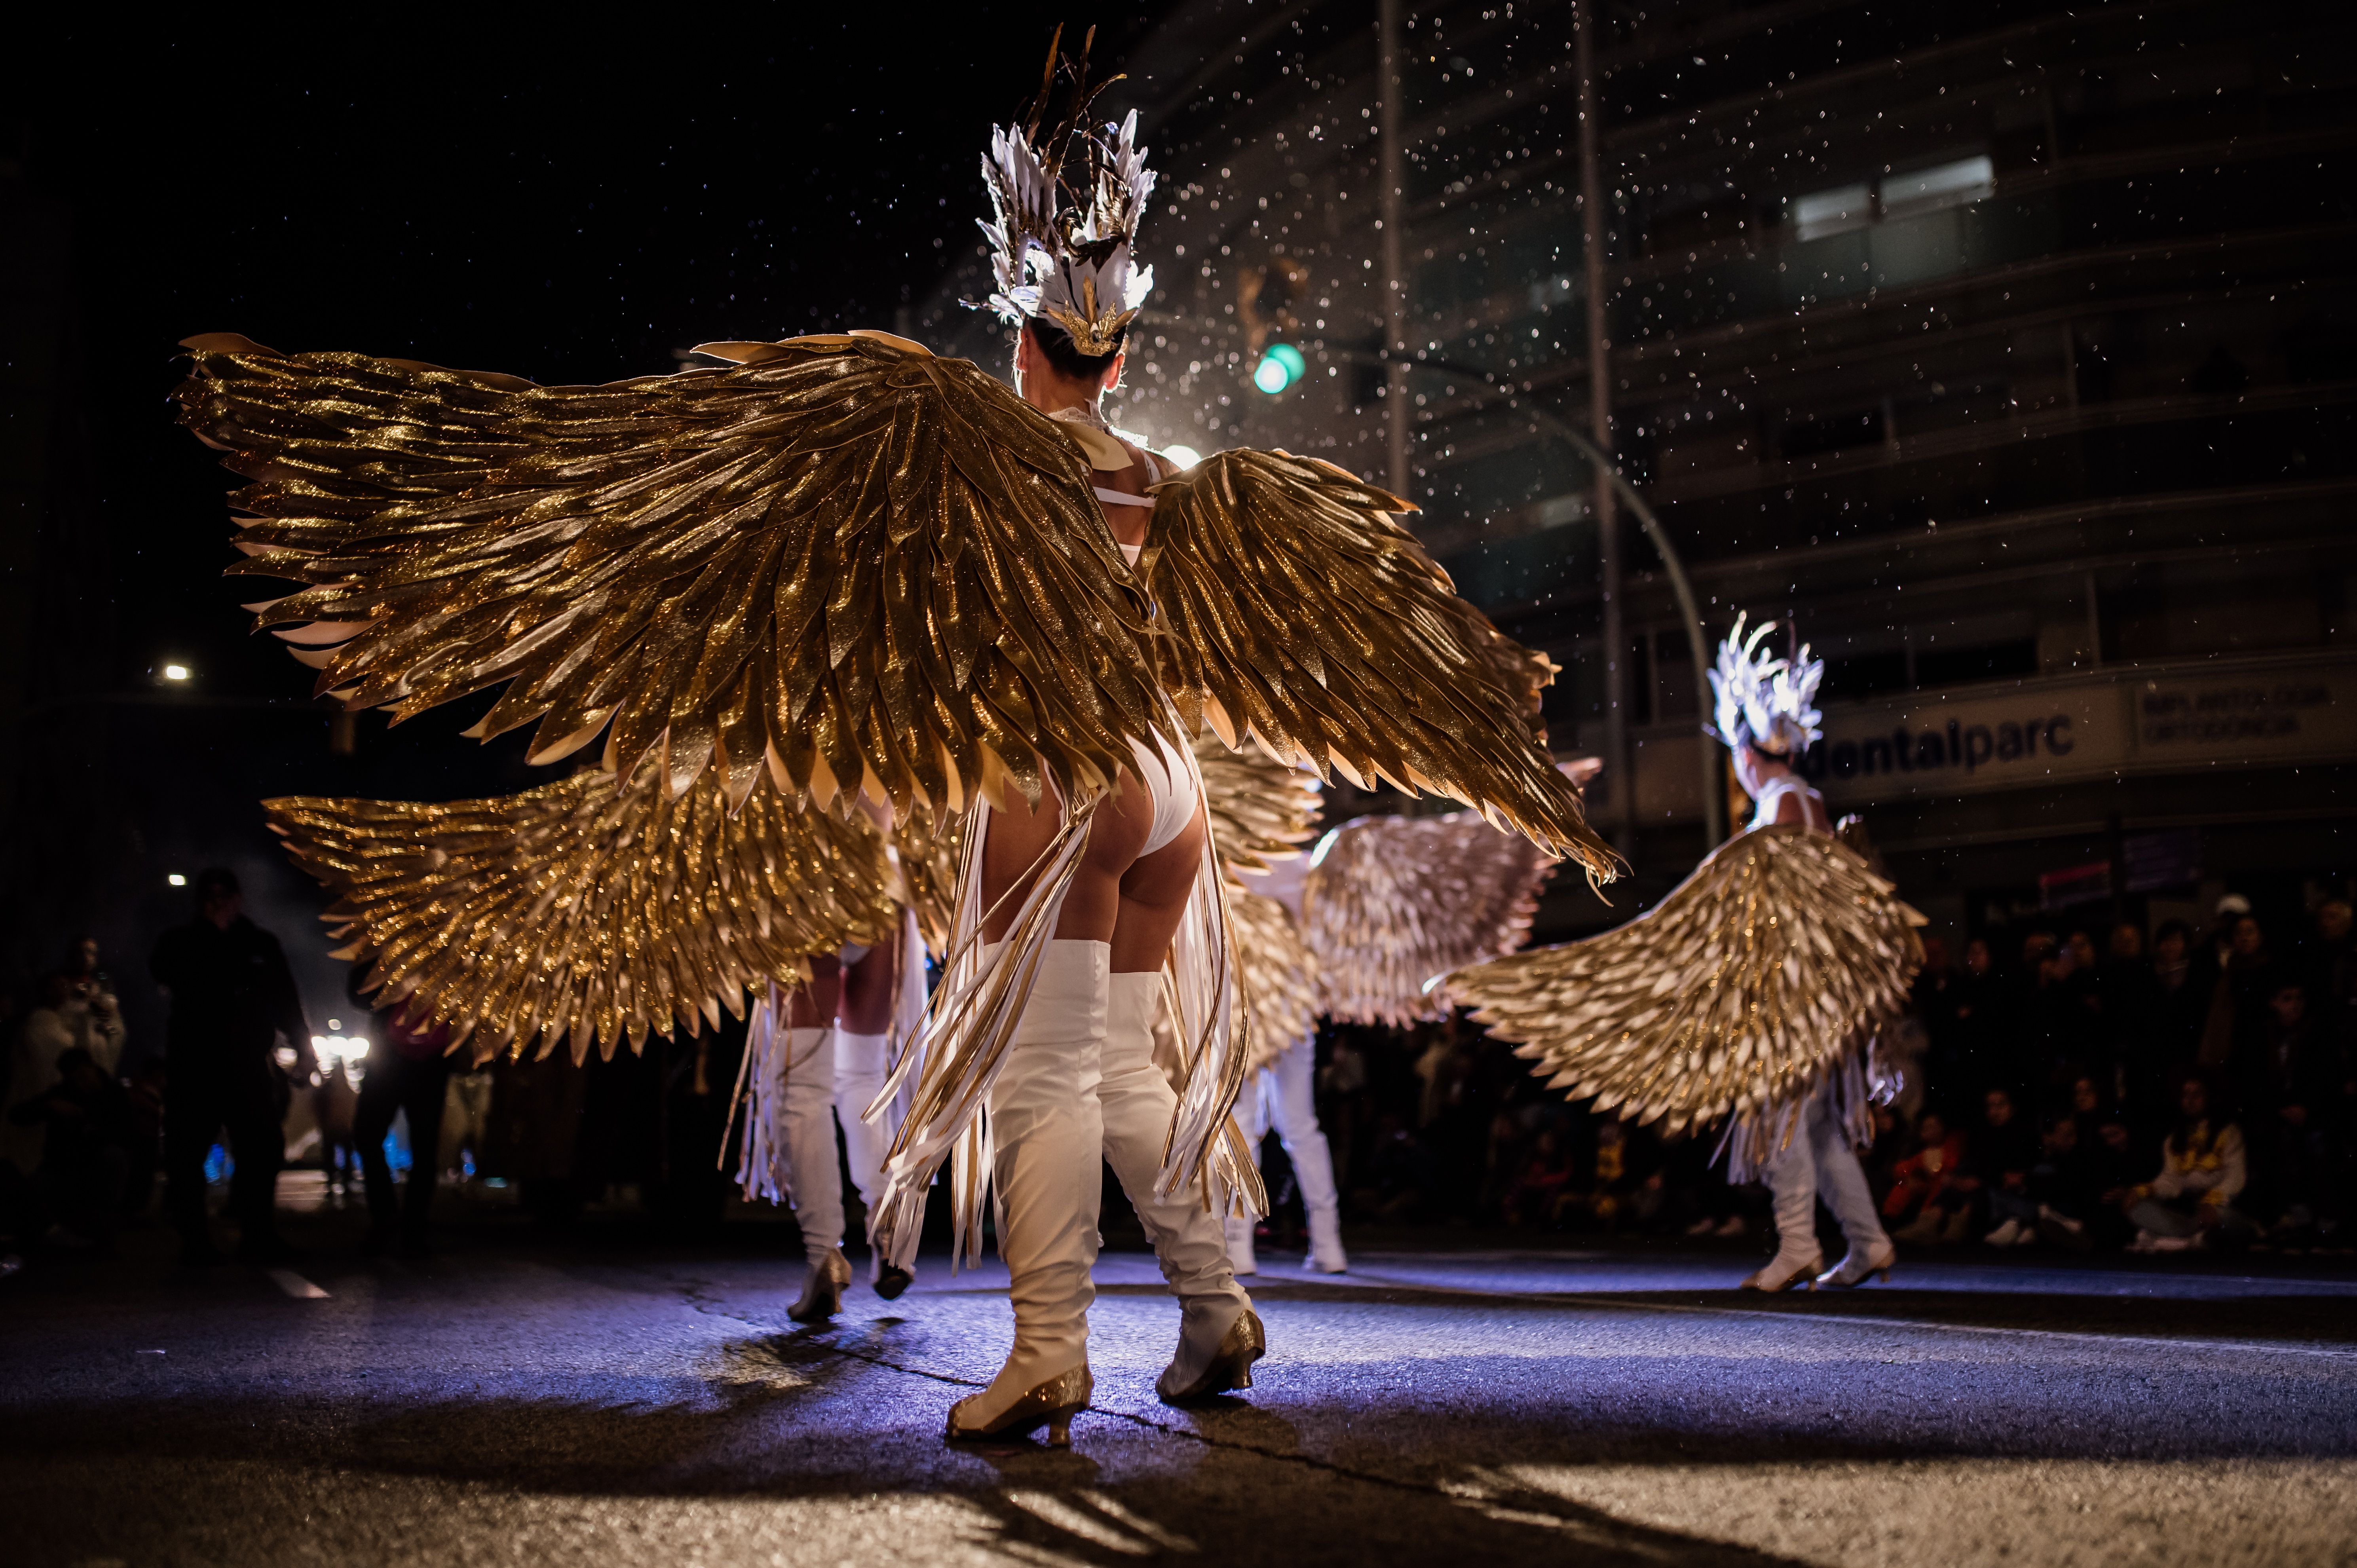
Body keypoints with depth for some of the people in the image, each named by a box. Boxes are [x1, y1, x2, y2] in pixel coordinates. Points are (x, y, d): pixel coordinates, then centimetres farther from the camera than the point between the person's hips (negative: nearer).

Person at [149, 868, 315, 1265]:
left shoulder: (262, 944, 14)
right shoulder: (181, 941, 10)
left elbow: (287, 1001, 14)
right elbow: (163, 972, -12)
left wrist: (303, 1050, 6)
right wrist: (213, 933, -9)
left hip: (249, 1065, 1)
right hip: (193, 1064, -1)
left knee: (261, 1150, -3)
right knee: (187, 1151, -2)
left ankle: (259, 1237, 3)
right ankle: (195, 1240, 5)